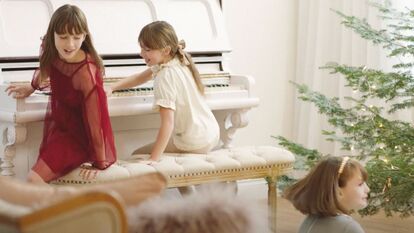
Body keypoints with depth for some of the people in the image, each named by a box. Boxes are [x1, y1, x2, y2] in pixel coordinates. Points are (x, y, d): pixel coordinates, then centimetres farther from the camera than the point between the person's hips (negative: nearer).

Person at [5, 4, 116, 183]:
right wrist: (31, 87, 34)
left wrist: (100, 161, -19)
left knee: (35, 179, -19)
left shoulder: (85, 74, -32)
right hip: (57, 125, 8)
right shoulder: (51, 52, -11)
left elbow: (94, 119, -25)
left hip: (76, 135, -8)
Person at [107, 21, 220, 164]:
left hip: (195, 144, -8)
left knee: (137, 155, 4)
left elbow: (168, 123, -29)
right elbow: (140, 78, 17)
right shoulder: (178, 60, 2)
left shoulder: (165, 77, -23)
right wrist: (111, 88, 11)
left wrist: (153, 159, -30)